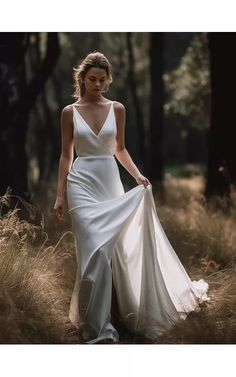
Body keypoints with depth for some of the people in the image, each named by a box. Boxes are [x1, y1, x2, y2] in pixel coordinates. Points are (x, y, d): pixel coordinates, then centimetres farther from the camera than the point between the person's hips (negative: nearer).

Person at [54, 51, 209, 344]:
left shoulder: (117, 109, 6)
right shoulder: (70, 112, 0)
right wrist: (60, 195, 0)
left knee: (111, 251, 6)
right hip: (82, 184, -3)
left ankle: (97, 318, 25)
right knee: (95, 252, -13)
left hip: (111, 183, 3)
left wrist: (138, 175, 0)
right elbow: (66, 155, 3)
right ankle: (96, 327, -6)